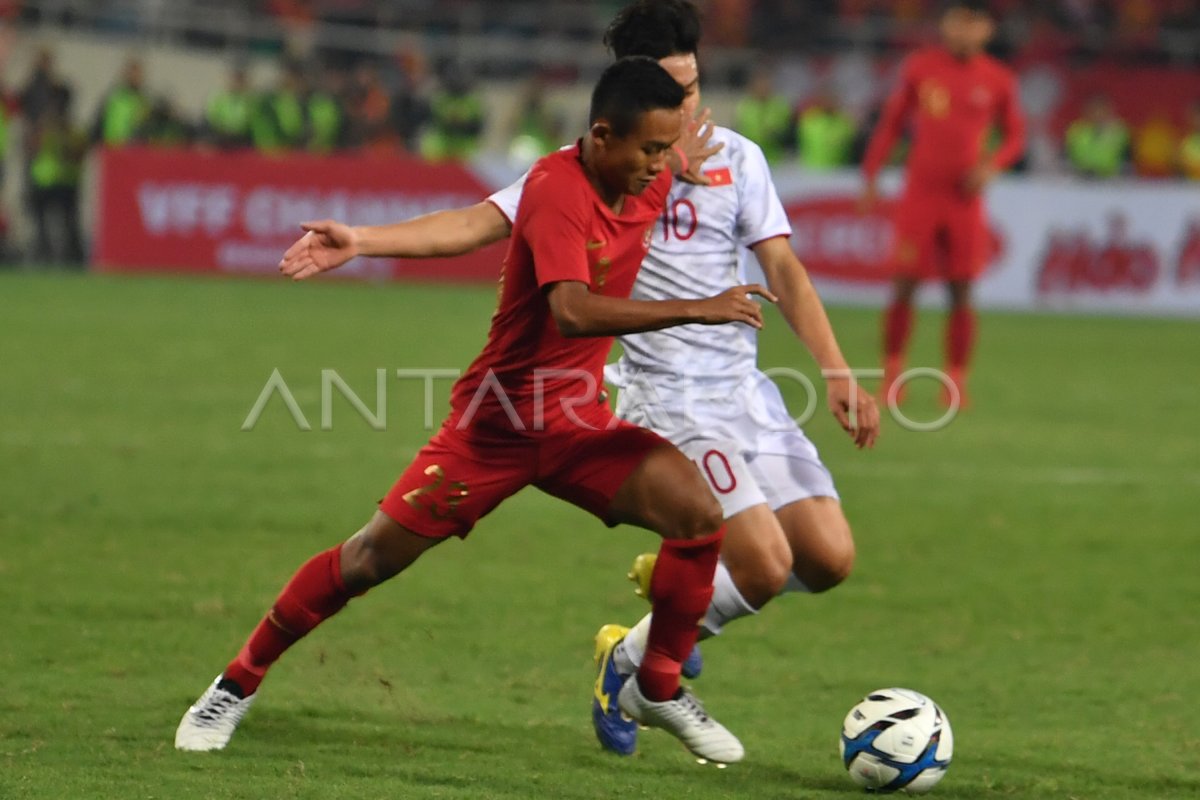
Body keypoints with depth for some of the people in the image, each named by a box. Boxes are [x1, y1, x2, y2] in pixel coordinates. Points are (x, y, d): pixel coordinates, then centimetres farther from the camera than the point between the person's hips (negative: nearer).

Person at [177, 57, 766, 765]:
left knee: (699, 514, -15)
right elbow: (573, 311, -40)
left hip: (578, 425, 5)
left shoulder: (653, 187, -3)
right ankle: (237, 685, 17)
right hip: (495, 421, -5)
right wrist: (697, 310, -40)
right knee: (374, 557, -1)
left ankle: (658, 688, 4)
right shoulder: (557, 191, -25)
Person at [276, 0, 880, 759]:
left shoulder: (737, 157, 6)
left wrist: (840, 375, -6)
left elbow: (783, 270, 4)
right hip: (667, 397, -5)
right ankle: (627, 660, 5)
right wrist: (361, 240, -17)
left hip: (745, 386, 5)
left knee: (829, 560, -4)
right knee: (764, 563, -19)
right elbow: (477, 224, -6)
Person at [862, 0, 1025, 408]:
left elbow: (1015, 136, 12)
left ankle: (955, 382, 6)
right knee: (904, 286, -4)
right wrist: (870, 173, 6)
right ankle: (892, 372, 9)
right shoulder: (919, 67, 3)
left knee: (961, 293, -1)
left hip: (965, 197, 0)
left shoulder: (998, 80, 3)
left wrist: (991, 164, -8)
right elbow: (891, 122, 10)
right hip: (919, 194, 0)